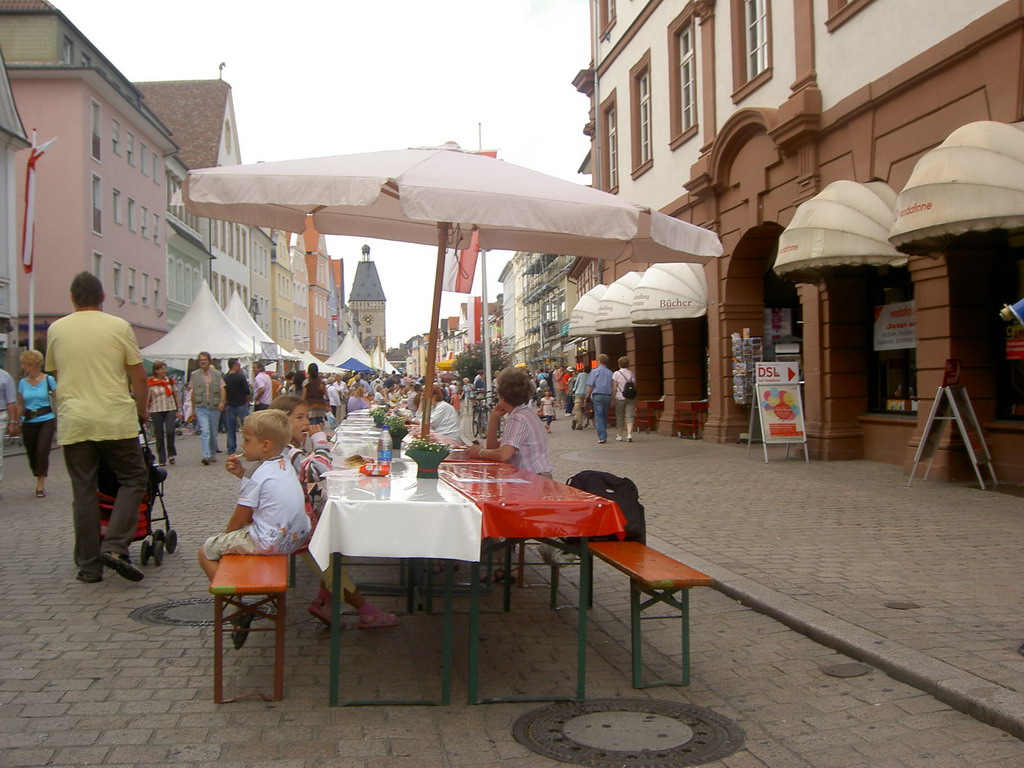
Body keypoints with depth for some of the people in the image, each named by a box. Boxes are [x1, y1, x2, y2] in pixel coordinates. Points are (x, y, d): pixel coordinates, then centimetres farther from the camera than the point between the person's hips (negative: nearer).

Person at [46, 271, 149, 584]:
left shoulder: (56, 330, 7)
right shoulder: (119, 327, -1)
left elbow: (54, 373, 19)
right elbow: (138, 375, 1)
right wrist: (143, 409, 17)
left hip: (73, 421, 3)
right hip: (115, 420, -3)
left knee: (83, 491, 8)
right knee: (133, 478, 10)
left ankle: (89, 566, 11)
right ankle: (115, 546, -6)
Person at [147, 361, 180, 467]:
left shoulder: (170, 381, 8)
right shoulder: (150, 383, -1)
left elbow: (175, 395, 12)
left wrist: (178, 409, 7)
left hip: (170, 409, 1)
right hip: (156, 411, -1)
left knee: (170, 431, -16)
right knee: (159, 435, 1)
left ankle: (171, 453, 4)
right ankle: (161, 459, 9)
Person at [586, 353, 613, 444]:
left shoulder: (595, 371, -2)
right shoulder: (610, 373, 9)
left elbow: (590, 386, -6)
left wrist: (587, 396, 4)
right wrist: (612, 400, 14)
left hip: (597, 396, -4)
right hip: (608, 396, 4)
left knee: (599, 416, -3)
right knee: (605, 416, 15)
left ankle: (602, 437, -11)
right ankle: (604, 436, 19)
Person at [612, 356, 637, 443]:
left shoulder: (616, 374, -4)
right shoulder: (632, 374, 6)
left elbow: (614, 388, -7)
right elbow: (634, 386, 8)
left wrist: (612, 399, -2)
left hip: (620, 398, -2)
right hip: (631, 398, 2)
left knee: (620, 417, 10)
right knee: (630, 417, -2)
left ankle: (620, 435, 17)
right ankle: (629, 434, -19)